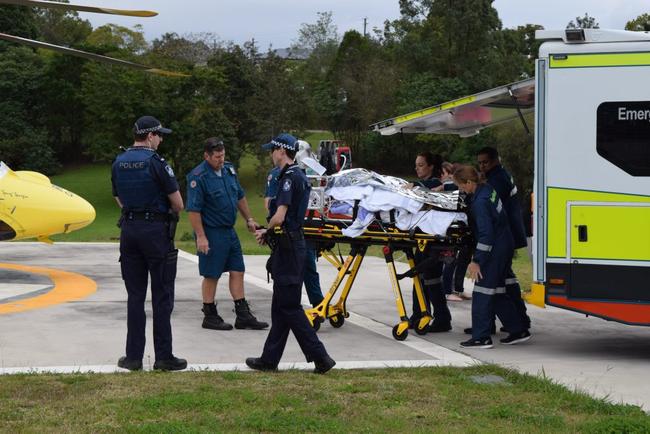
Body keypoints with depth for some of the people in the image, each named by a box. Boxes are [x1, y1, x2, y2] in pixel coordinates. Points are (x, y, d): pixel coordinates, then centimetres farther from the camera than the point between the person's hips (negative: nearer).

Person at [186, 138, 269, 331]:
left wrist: (249, 219, 19)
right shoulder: (198, 177, -16)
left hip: (229, 231, 8)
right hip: (211, 233, -8)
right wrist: (201, 237, -21)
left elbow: (240, 197, 20)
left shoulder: (229, 169, 8)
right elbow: (193, 210, -18)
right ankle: (210, 317, 12)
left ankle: (243, 315, 13)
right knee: (211, 276, 1)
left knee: (237, 272, 8)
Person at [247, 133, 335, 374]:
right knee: (280, 306, 12)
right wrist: (267, 231, 13)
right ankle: (270, 358, 18)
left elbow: (279, 217, -22)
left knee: (289, 306, -6)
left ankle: (319, 356, -6)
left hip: (288, 246, -10)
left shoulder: (289, 178, -16)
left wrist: (266, 231, -3)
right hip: (294, 242, 10)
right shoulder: (301, 177, 15)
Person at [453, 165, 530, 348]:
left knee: (482, 293, -5)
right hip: (505, 244, 10)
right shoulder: (487, 189, 5)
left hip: (495, 249, -10)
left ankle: (481, 337, -3)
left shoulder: (480, 202, -23)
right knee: (496, 292, 16)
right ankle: (518, 331, 20)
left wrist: (476, 260, -22)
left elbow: (486, 234, -25)